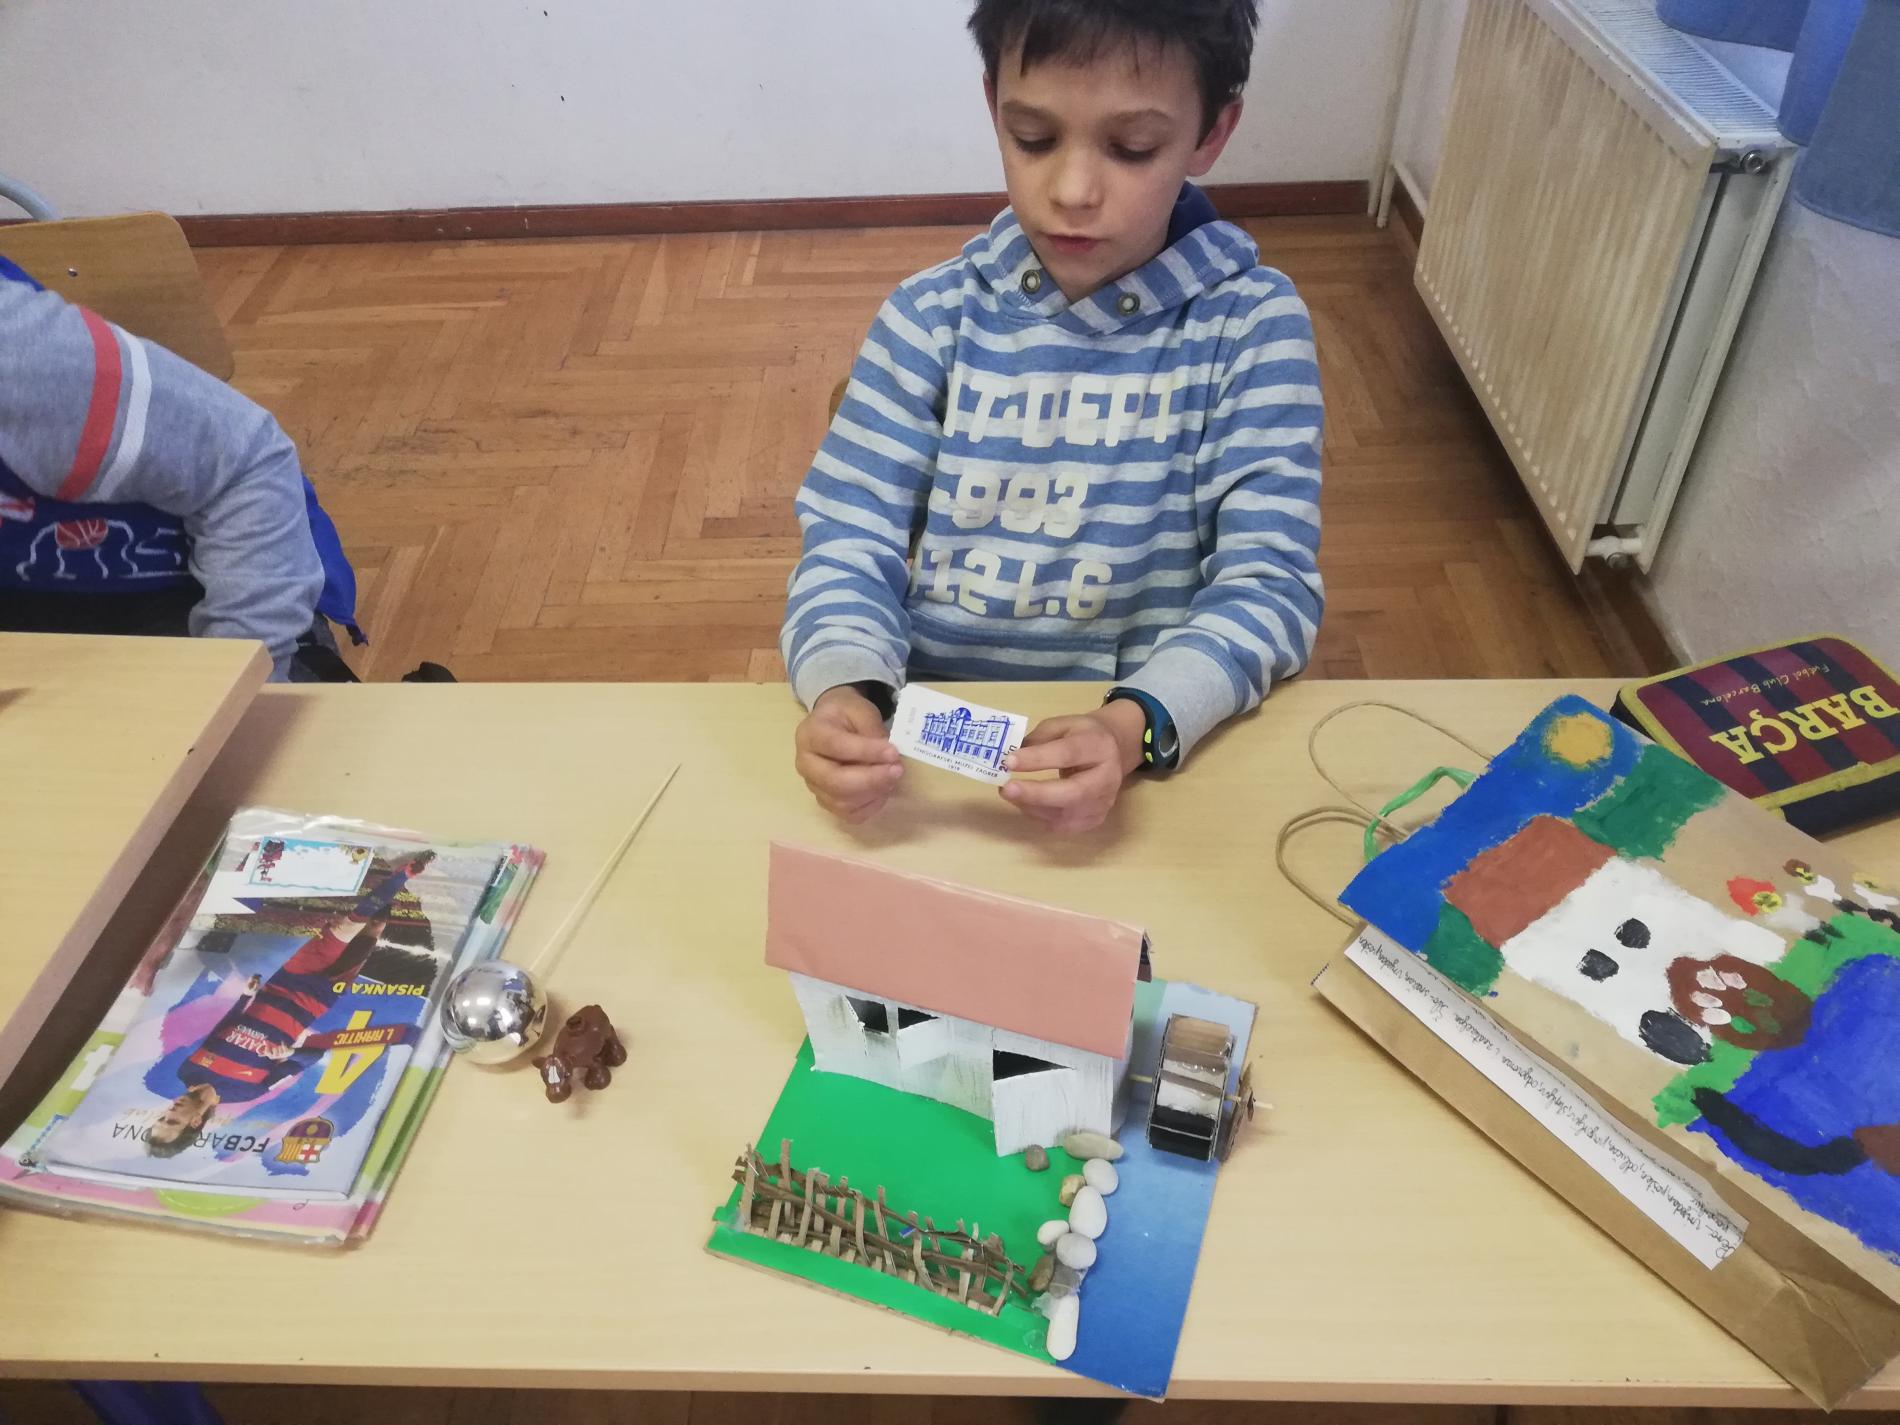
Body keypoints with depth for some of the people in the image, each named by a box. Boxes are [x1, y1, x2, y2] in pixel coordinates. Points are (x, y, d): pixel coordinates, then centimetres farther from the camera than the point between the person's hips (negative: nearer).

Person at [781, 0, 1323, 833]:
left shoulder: (1253, 324, -3)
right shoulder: (930, 318, 1)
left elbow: (1269, 579, -8)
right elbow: (851, 547, -1)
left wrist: (1133, 726, -26)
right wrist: (844, 692, -22)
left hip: (1159, 750, 1)